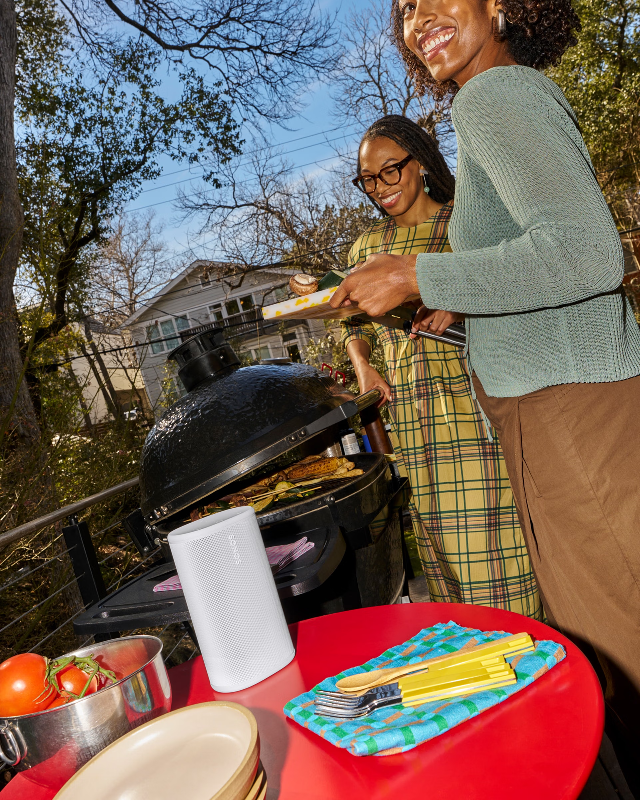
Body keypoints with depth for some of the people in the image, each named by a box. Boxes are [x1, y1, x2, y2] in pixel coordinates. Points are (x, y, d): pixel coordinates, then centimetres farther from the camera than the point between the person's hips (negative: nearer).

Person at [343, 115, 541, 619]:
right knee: (440, 535, 6)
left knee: (494, 533, -4)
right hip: (412, 413, 4)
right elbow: (354, 321, 23)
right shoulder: (368, 247, 17)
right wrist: (361, 364, 3)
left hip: (476, 395, -3)